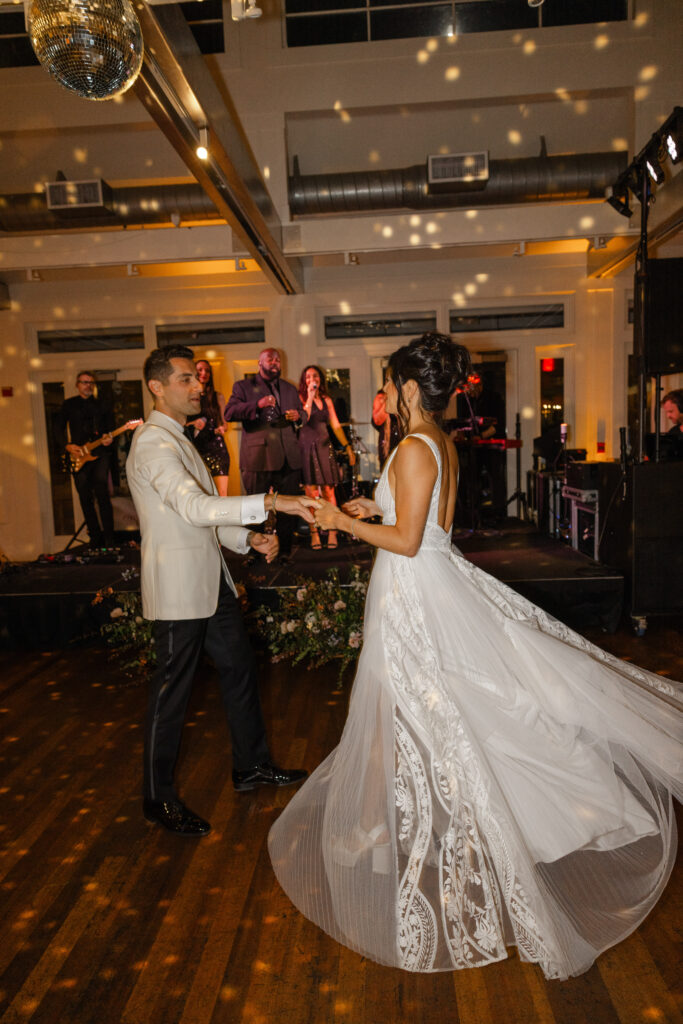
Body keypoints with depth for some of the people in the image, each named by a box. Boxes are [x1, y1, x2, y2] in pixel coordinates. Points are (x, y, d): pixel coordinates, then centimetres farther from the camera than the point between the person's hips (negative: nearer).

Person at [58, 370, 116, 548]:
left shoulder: (103, 406, 12)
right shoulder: (69, 405, 11)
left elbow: (111, 427, 14)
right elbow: (61, 429, 10)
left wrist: (108, 438, -7)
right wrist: (68, 446, -4)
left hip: (100, 453, -1)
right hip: (78, 456, 1)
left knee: (102, 493, -14)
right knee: (85, 498, 3)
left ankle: (109, 538, -10)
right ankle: (96, 537, 15)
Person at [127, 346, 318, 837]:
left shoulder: (178, 439, 15)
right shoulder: (154, 443, -17)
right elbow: (195, 508, -32)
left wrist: (249, 537, 3)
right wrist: (270, 502, -38)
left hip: (210, 580, 10)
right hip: (179, 588, -10)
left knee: (239, 668, 18)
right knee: (172, 693, 4)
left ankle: (252, 765, 36)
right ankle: (159, 798, 23)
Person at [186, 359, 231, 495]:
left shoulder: (217, 396, 14)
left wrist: (220, 429, -5)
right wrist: (193, 424, -10)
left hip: (216, 448, 1)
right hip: (195, 448, -1)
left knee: (221, 493, -9)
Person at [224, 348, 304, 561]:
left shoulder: (290, 389, 21)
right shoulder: (243, 387, 7)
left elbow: (302, 413, 28)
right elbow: (229, 413, -7)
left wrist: (297, 415, 2)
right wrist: (256, 405, -23)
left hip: (288, 458, 4)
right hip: (258, 458, -4)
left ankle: (284, 551, 18)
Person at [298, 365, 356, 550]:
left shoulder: (326, 400, 15)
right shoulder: (301, 398, 3)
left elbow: (335, 425, 15)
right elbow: (303, 419, -15)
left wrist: (348, 447, 10)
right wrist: (310, 397, -15)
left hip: (324, 447, 3)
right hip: (307, 447, -3)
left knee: (328, 490, -1)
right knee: (311, 491, -5)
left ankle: (332, 531, 2)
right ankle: (314, 533, 0)